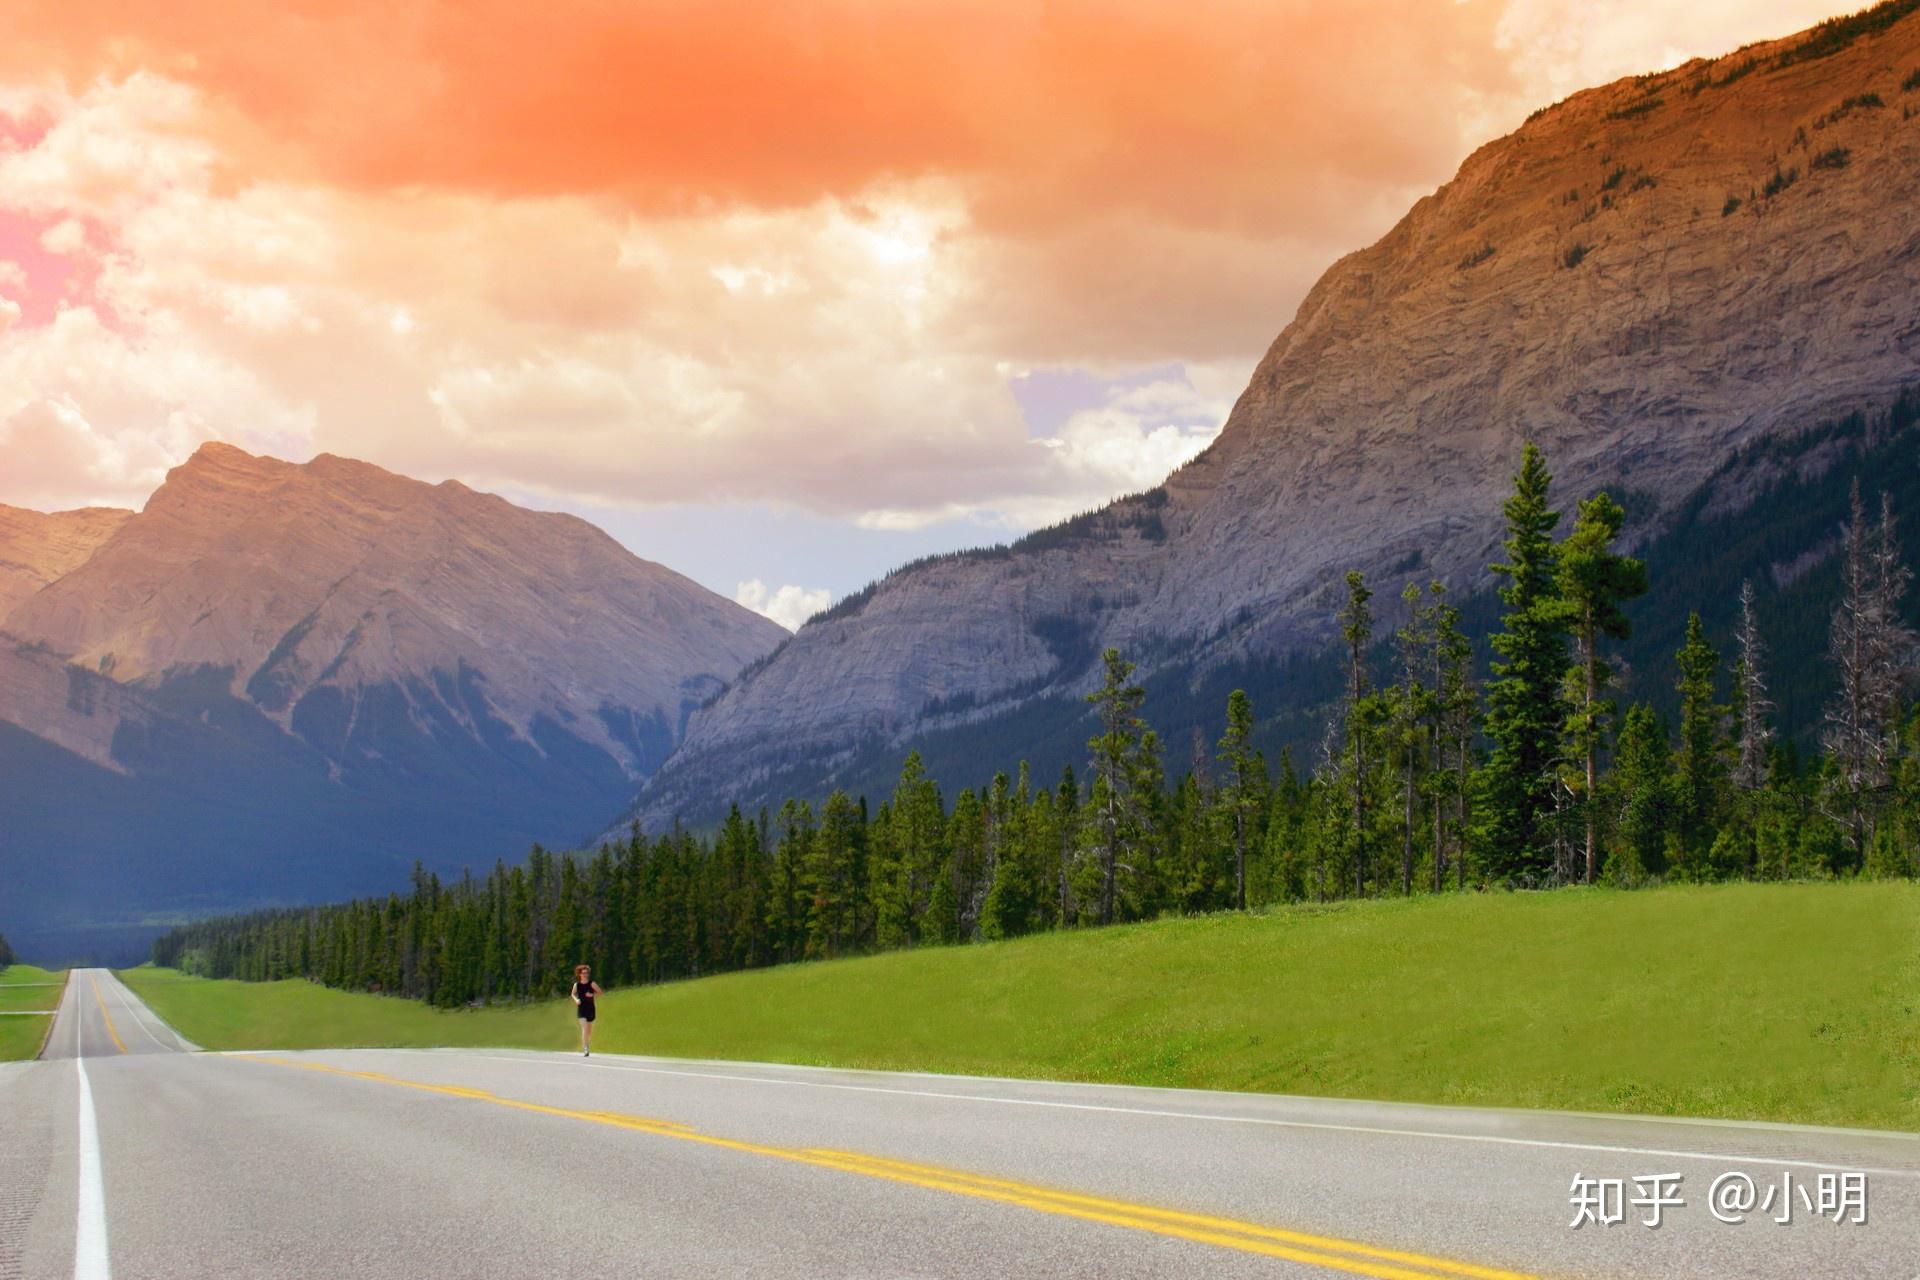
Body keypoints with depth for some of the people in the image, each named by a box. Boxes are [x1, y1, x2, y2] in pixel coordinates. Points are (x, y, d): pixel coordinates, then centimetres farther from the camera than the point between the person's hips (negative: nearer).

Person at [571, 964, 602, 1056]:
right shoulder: (576, 985, 0)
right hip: (581, 1009, -1)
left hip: (590, 1008, 1)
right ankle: (585, 1049, -20)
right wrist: (576, 999, -4)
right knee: (584, 1028, -17)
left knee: (589, 1030, 11)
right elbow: (573, 994, 17)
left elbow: (601, 993, 1)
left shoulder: (592, 984, -3)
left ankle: (587, 1047, 34)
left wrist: (592, 994, -16)